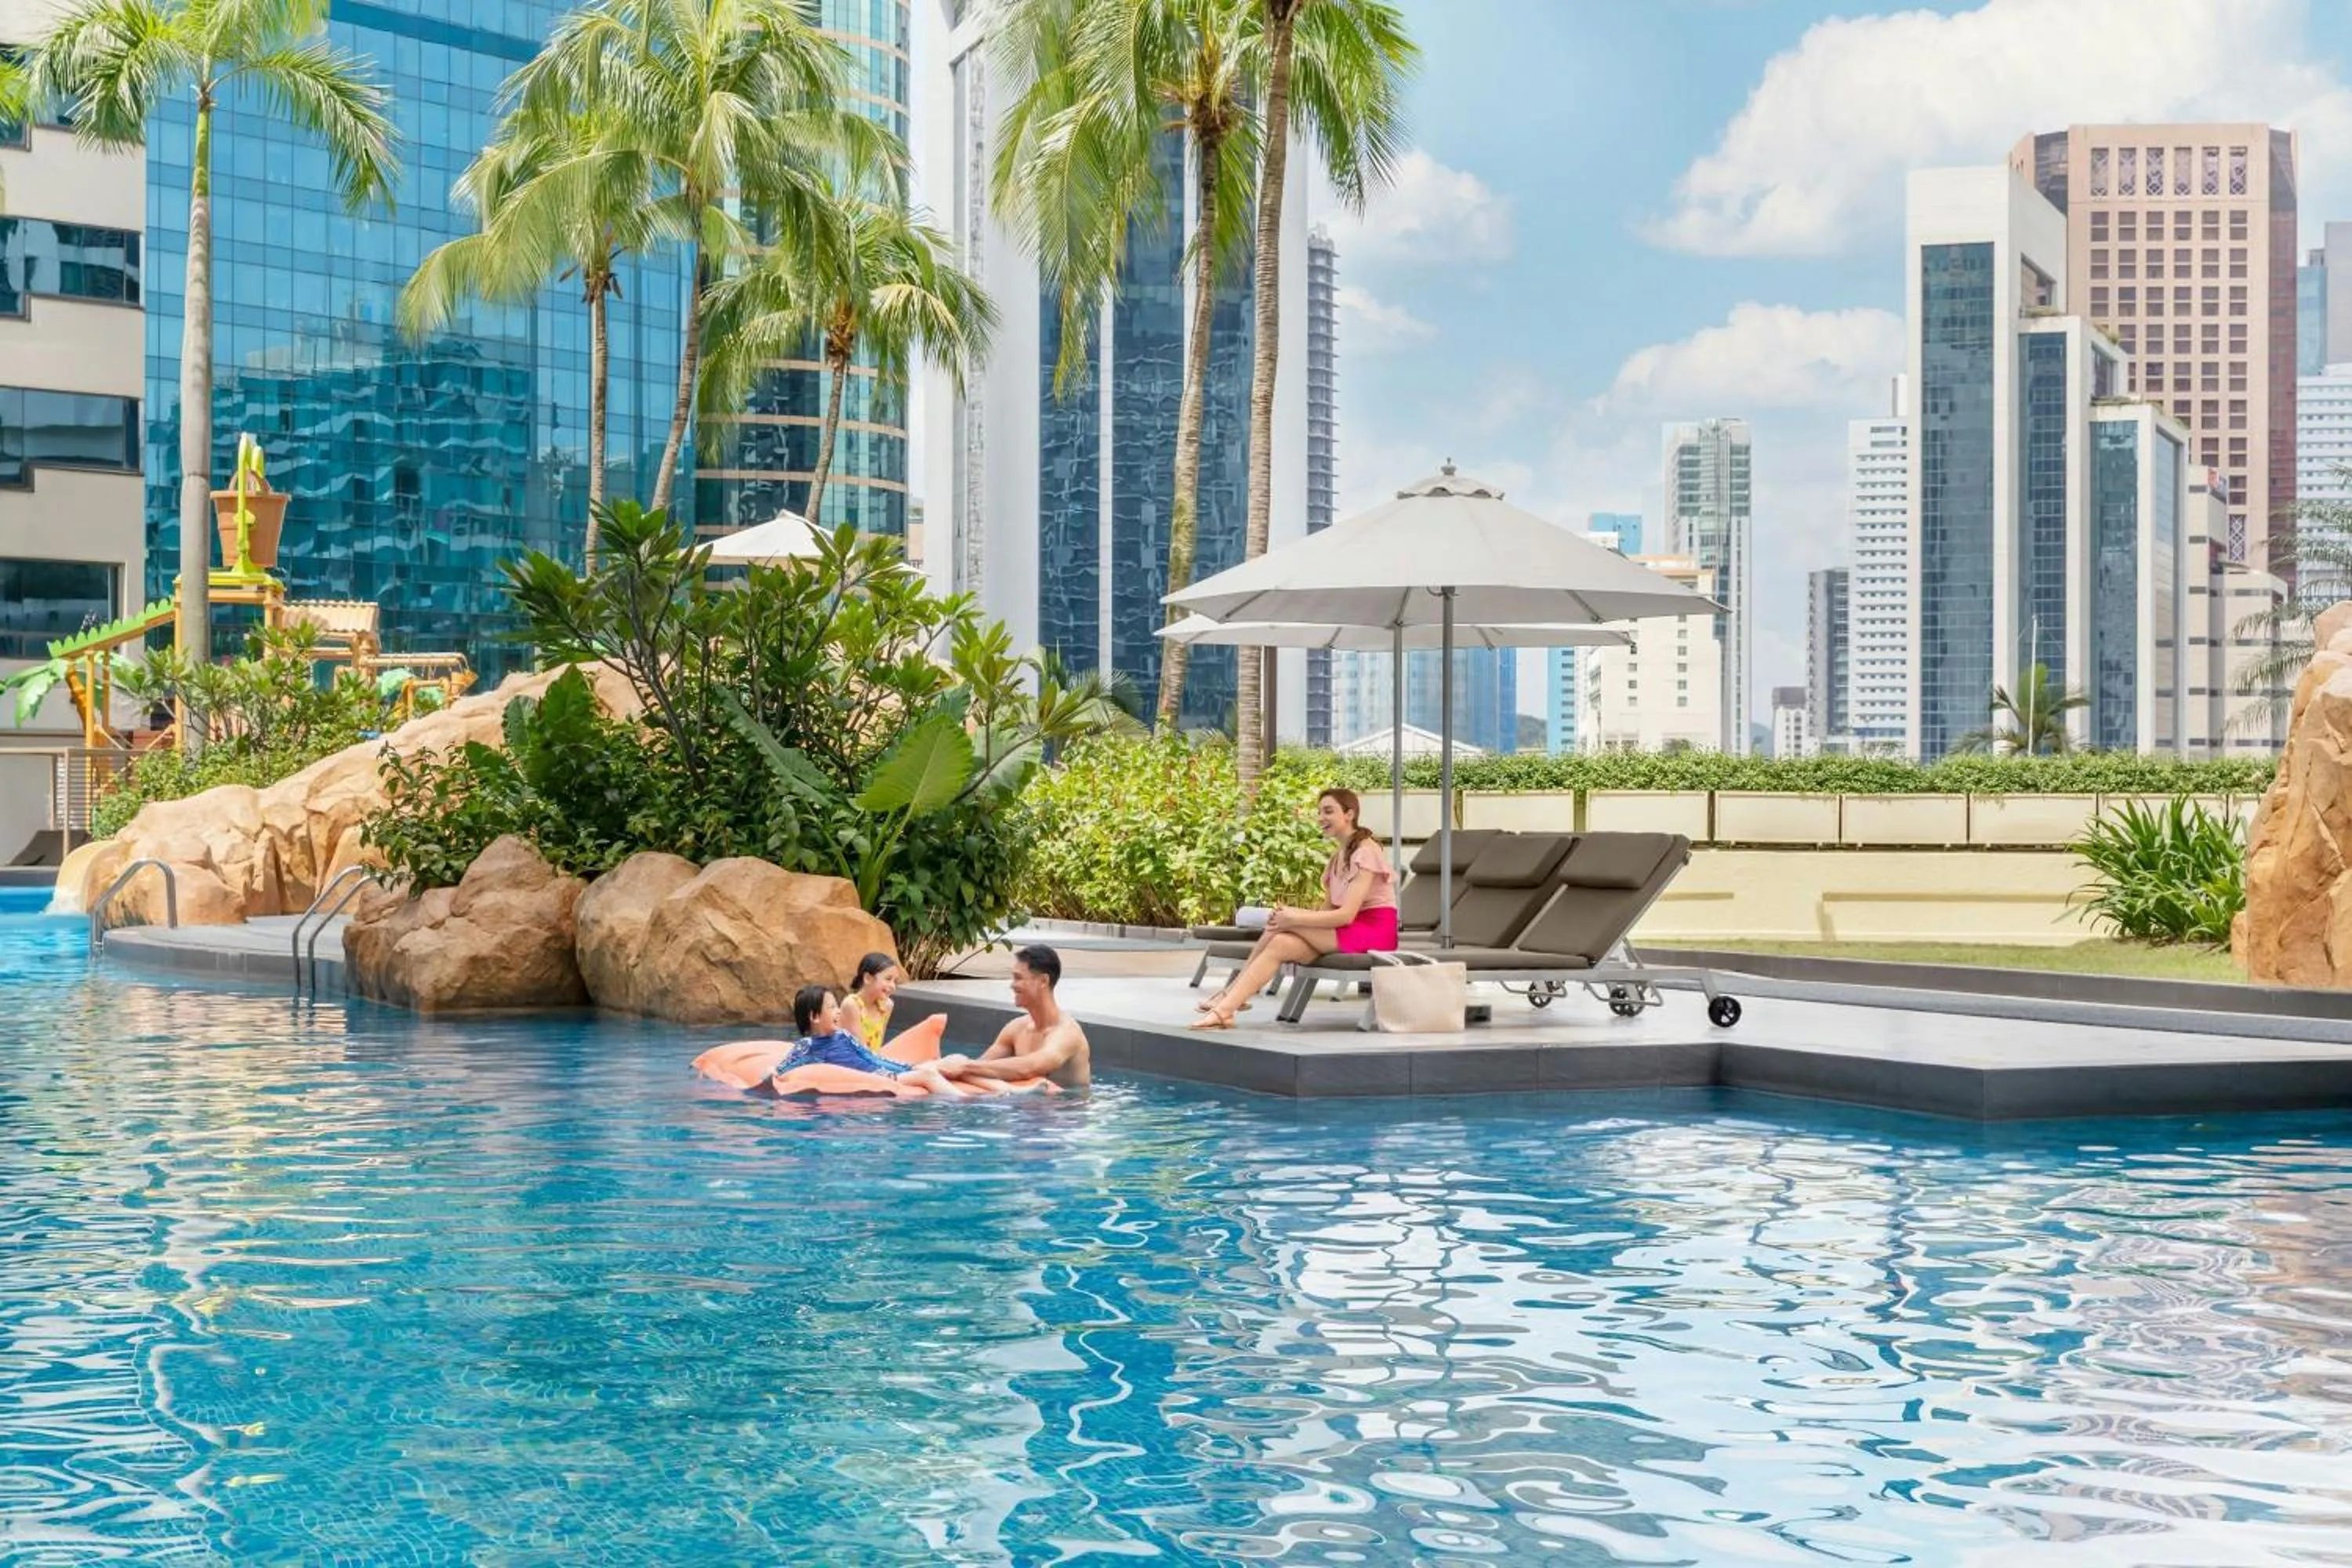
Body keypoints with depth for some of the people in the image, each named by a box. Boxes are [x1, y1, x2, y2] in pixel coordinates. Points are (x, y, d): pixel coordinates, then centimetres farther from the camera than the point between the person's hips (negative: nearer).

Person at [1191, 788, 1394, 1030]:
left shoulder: (1365, 852, -12)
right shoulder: (1339, 854, 16)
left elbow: (1346, 915, -20)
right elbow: (1329, 909, 8)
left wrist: (1295, 919, -21)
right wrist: (1288, 915, -9)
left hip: (1373, 931, -8)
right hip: (1349, 930, 8)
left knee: (1281, 925, -20)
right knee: (1282, 944, -17)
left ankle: (1231, 993, -17)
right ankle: (1227, 1006, -25)